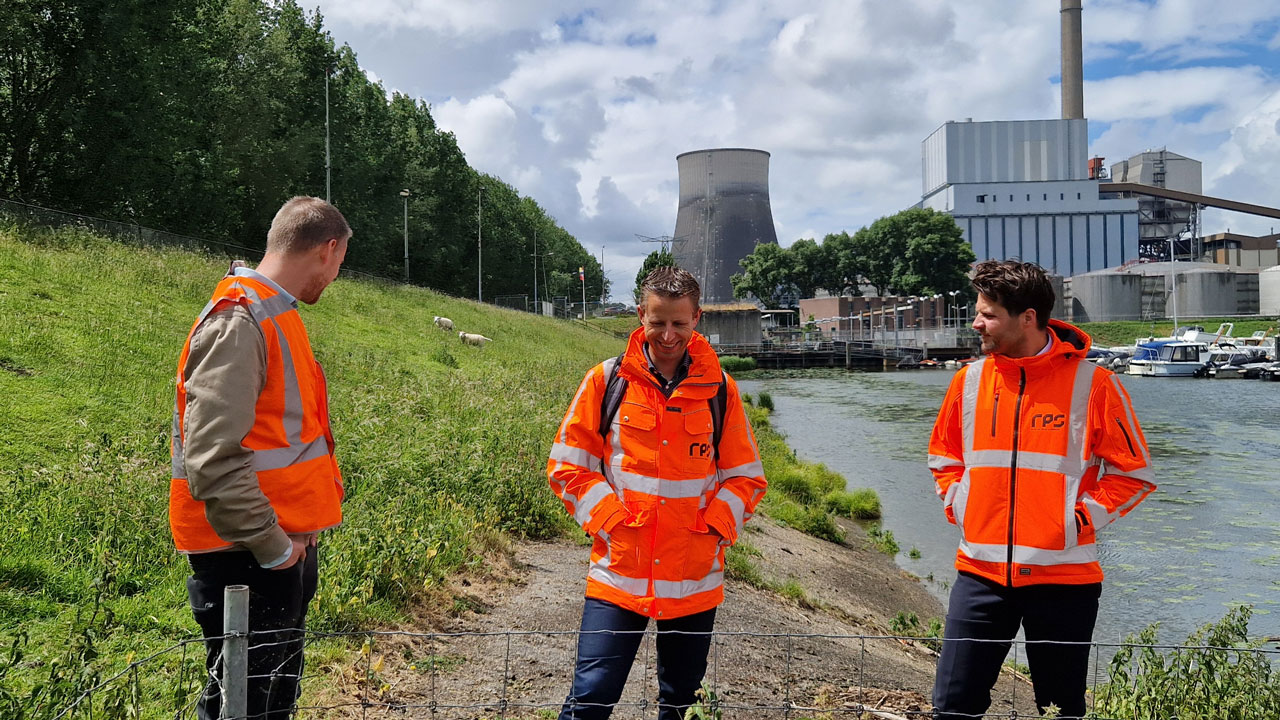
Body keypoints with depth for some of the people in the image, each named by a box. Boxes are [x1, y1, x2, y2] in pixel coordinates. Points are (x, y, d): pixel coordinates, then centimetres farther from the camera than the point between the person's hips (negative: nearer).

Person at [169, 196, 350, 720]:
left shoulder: (274, 314, 13)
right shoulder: (239, 322, -18)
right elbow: (213, 460, -26)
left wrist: (294, 538, 14)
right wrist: (272, 548, -18)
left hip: (286, 546, 10)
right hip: (248, 559, -10)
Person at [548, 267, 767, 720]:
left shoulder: (718, 388, 2)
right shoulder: (607, 380, -1)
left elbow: (746, 476, 8)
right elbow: (567, 466, 2)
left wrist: (713, 526, -7)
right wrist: (610, 522, -9)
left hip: (696, 579, 2)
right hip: (618, 572, -2)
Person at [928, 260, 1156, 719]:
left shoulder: (1092, 383, -7)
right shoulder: (970, 379, 5)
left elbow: (1134, 473, -1)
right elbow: (943, 457, 19)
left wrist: (1082, 518, -9)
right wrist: (957, 506, 5)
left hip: (1064, 577, -3)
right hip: (980, 574, 3)